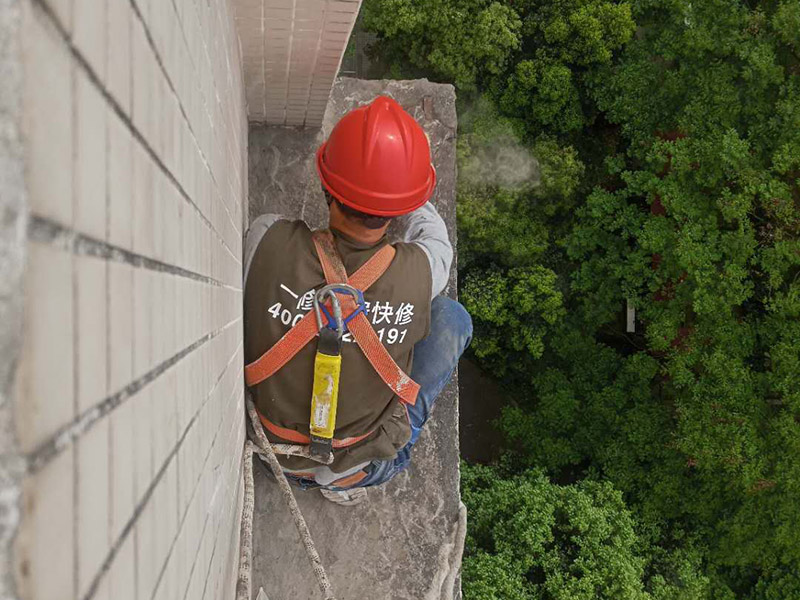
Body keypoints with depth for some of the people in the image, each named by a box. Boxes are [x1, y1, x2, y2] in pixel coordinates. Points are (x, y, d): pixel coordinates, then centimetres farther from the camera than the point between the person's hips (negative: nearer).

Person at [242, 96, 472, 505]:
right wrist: (400, 182, 16)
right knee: (452, 317, 12)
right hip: (369, 466, -1)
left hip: (275, 452, 2)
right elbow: (432, 236, 0)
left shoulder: (268, 241, -28)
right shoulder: (419, 274, -27)